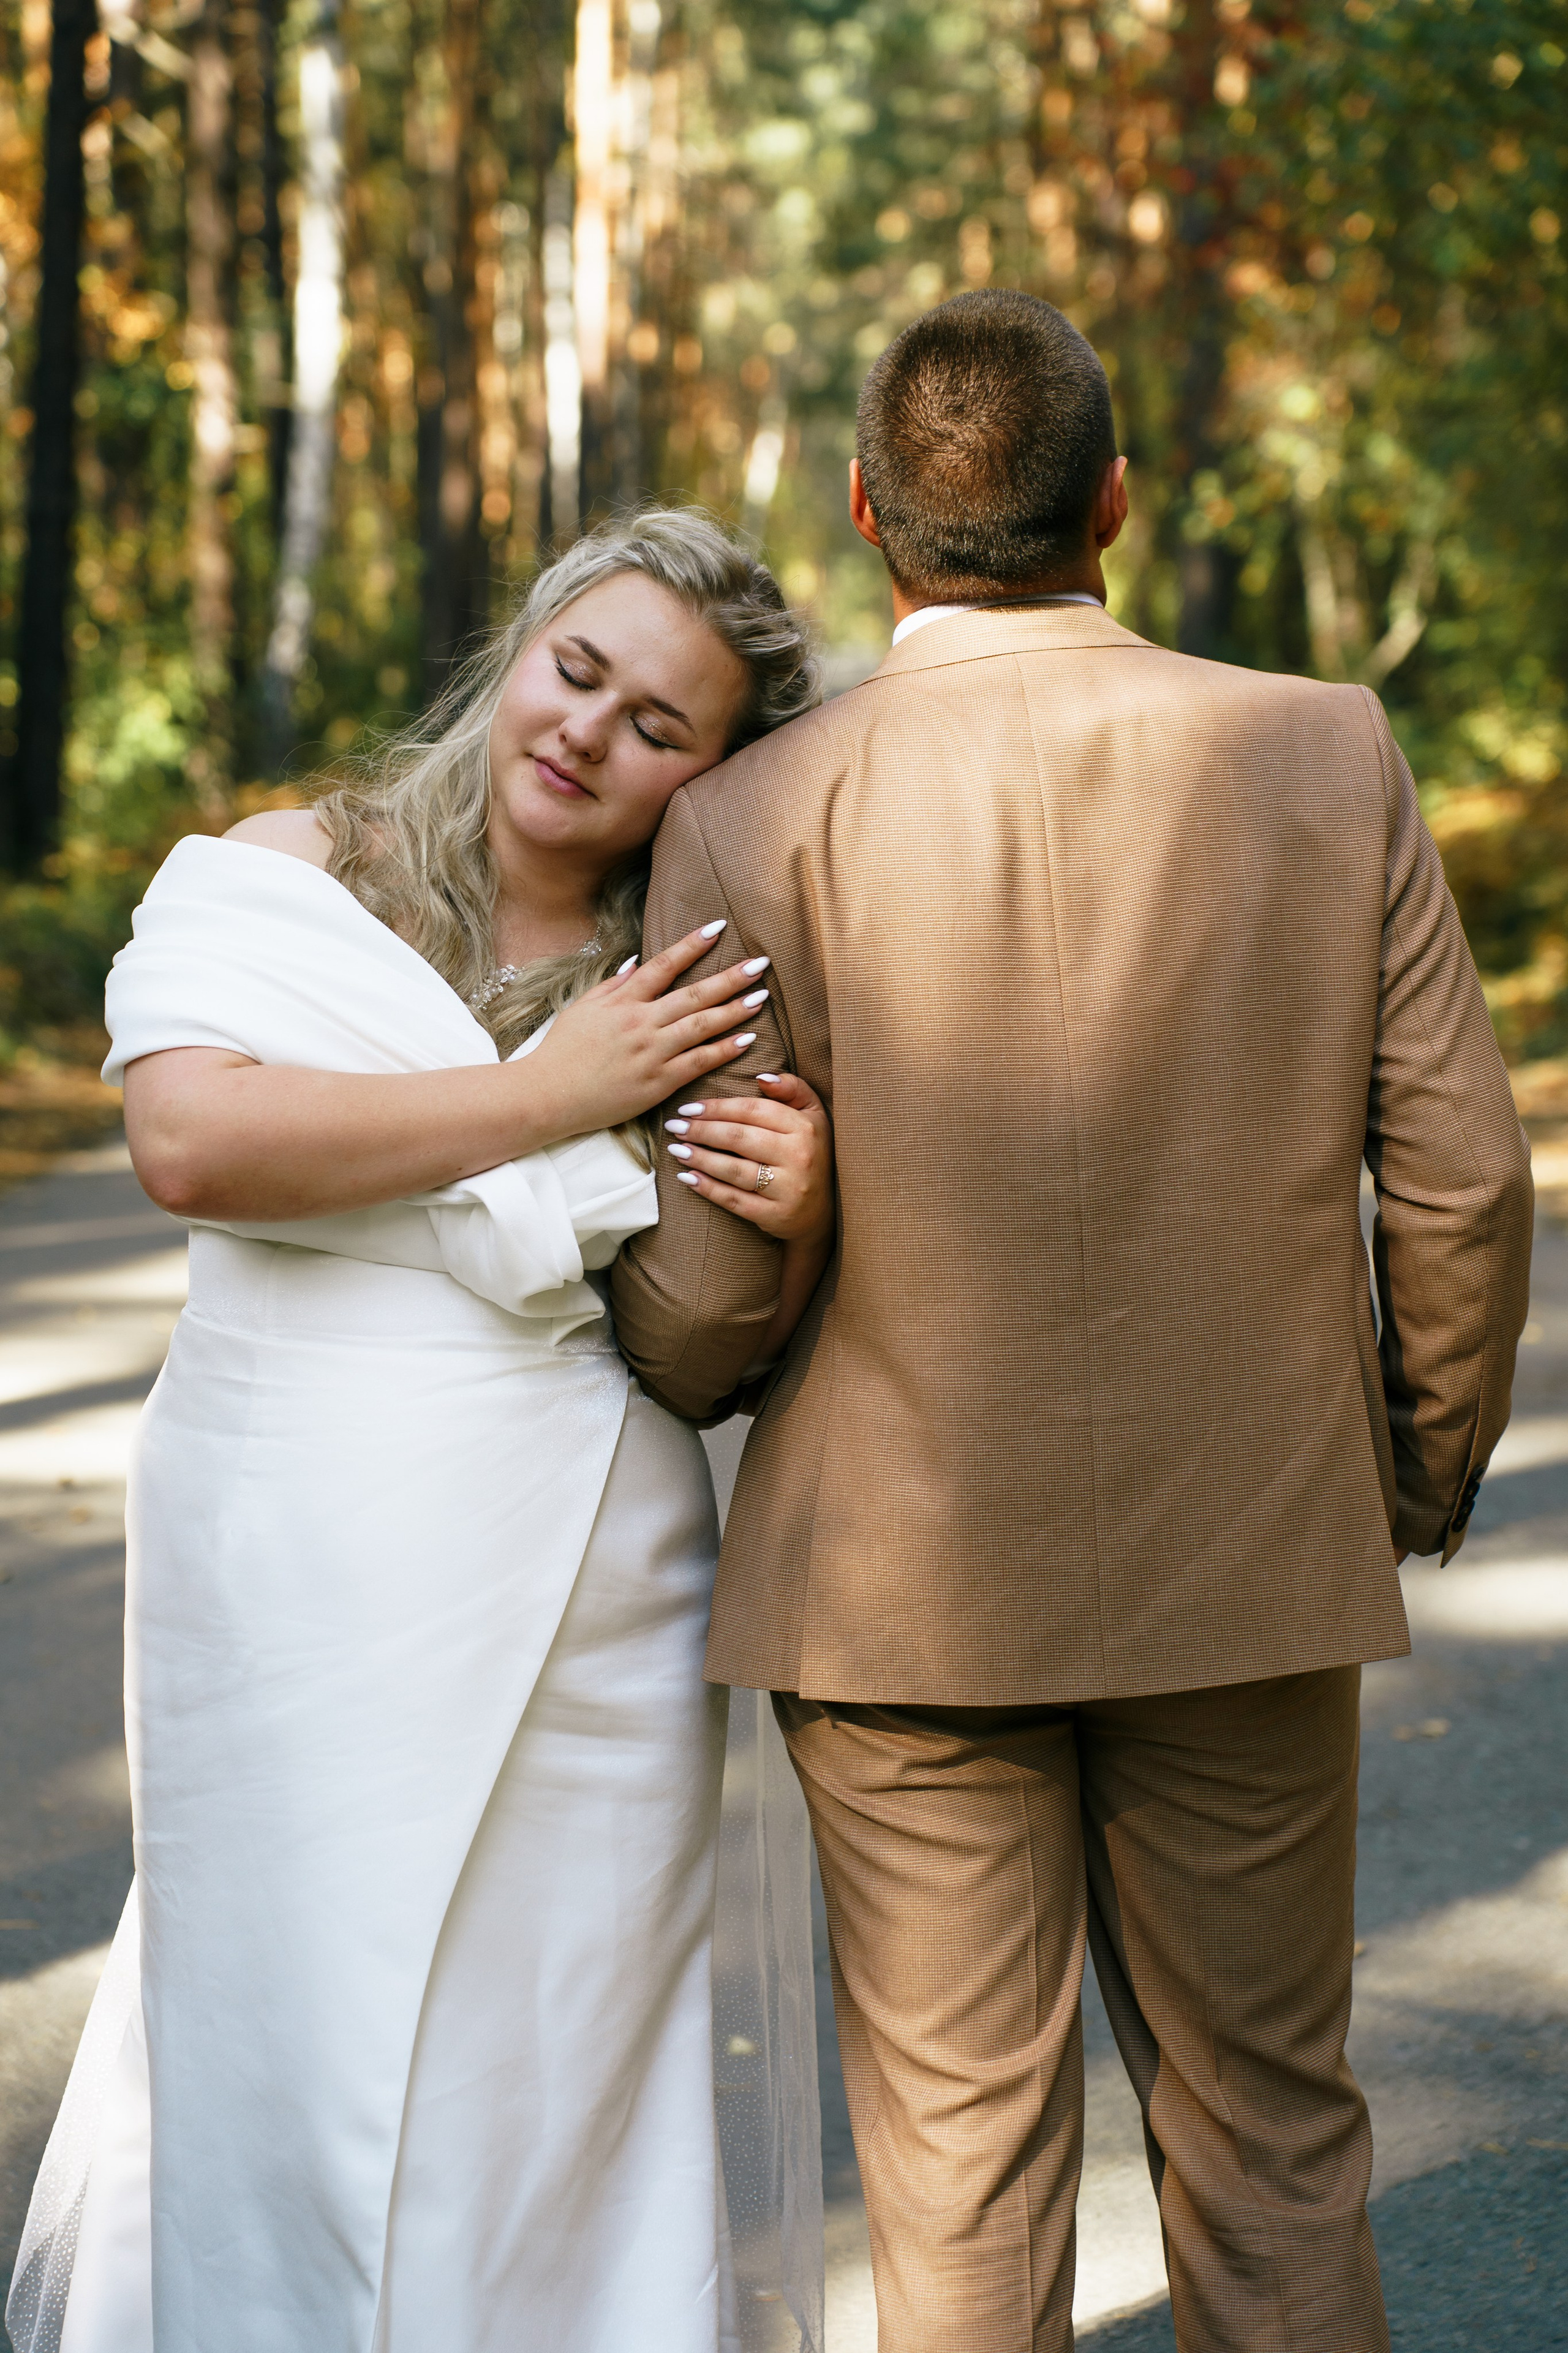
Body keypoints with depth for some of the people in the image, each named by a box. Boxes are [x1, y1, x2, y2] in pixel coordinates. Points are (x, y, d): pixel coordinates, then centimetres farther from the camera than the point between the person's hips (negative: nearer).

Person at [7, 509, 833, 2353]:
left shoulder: (705, 1007, 8)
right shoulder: (270, 884, 1)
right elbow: (189, 1140, -18)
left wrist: (801, 1221, -11)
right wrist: (548, 1098, -14)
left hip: (582, 1618, 2)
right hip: (293, 1595, -2)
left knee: (551, 2071, 6)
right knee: (292, 2044, 6)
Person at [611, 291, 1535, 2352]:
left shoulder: (756, 821, -11)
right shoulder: (1330, 762, -6)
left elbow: (705, 1289, -11)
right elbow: (1463, 1188, -3)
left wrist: (673, 1403, 13)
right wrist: (1425, 1472, 14)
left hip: (906, 1572, -1)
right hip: (1251, 1565, 2)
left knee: (962, 2179, 11)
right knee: (1272, 2144, 17)